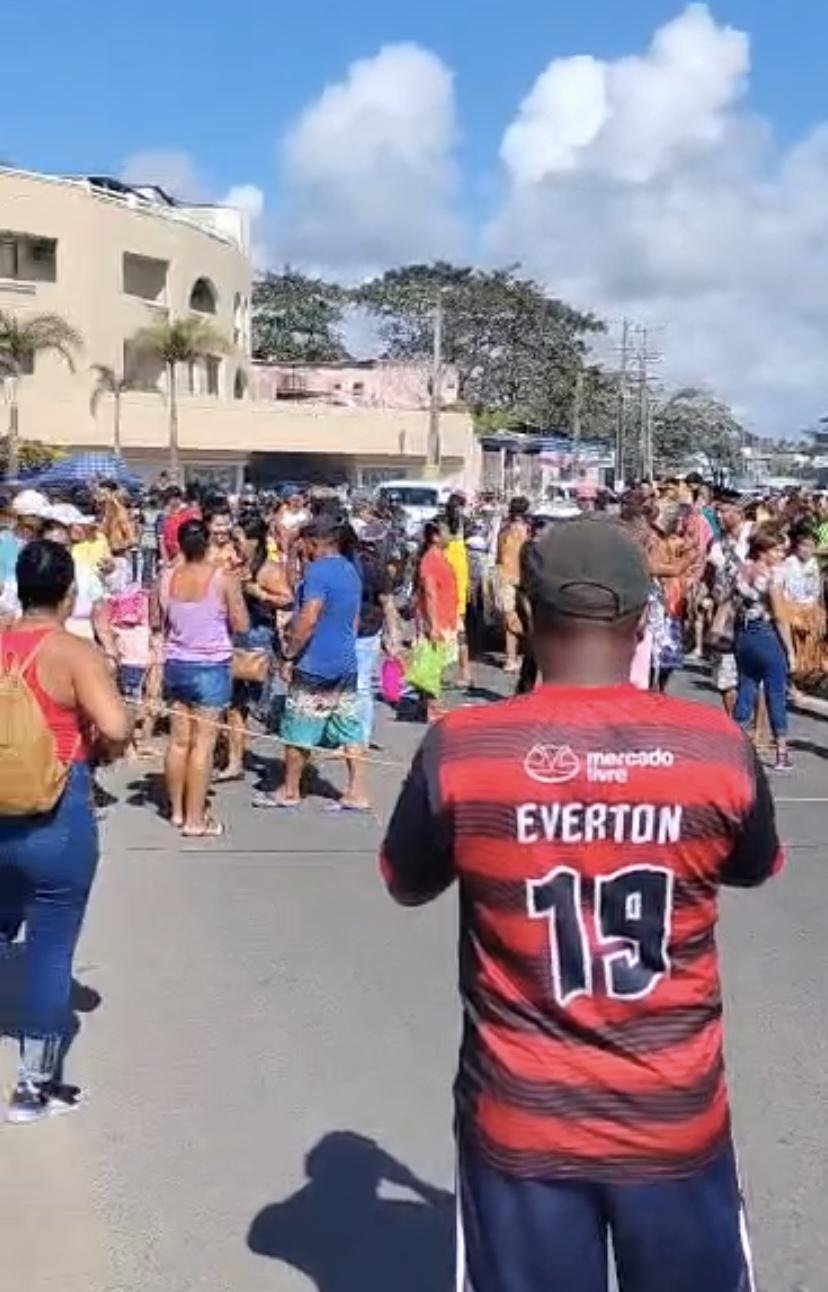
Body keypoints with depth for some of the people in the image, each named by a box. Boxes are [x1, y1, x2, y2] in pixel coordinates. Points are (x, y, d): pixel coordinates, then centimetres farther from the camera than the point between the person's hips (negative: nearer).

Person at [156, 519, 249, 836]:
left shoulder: (167, 578, -2)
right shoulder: (223, 579, -13)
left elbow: (156, 622, 9)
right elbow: (242, 625, -8)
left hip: (176, 665, 4)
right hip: (211, 667, -4)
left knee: (178, 740, 14)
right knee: (202, 744, -1)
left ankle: (177, 810, 23)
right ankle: (195, 819, 1)